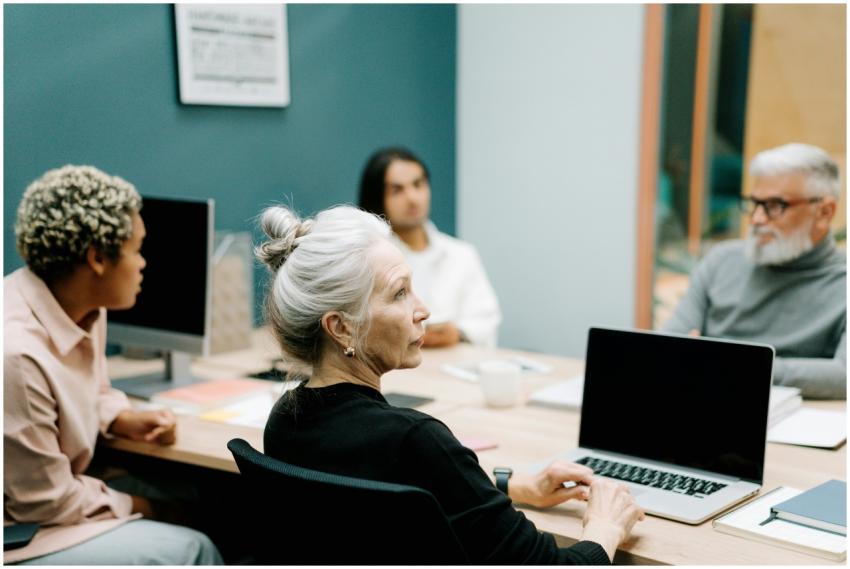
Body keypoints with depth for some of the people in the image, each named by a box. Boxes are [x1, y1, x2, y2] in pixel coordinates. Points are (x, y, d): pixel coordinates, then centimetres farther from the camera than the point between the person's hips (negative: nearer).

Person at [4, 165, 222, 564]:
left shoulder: (86, 308, -5)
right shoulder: (17, 353, -32)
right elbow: (48, 502, -22)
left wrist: (126, 421, -1)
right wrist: (137, 508, -8)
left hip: (47, 496, 9)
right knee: (188, 549, -13)